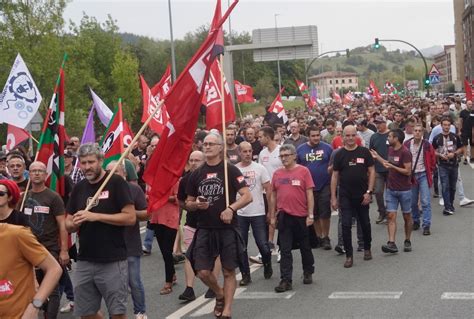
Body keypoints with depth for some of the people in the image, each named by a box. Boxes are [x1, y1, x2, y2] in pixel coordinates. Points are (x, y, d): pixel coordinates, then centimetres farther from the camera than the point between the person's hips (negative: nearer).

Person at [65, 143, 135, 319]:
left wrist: (96, 216, -19)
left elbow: (130, 217, -14)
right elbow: (68, 224, 15)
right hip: (84, 261, 6)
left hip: (113, 261, -6)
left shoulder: (116, 183, -7)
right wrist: (74, 223, -9)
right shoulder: (79, 188, 10)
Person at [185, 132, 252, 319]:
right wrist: (196, 205, -8)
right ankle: (220, 295, 27)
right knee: (203, 272, -2)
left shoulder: (230, 170, -4)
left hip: (227, 229, -3)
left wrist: (231, 208, -25)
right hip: (204, 230, 3)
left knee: (228, 271, 3)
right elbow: (188, 203, 15)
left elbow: (247, 196, -10)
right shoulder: (196, 174, 8)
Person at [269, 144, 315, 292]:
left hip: (301, 216, -2)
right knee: (285, 250, 1)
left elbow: (309, 194, -5)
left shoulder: (303, 171, -5)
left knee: (305, 247, 14)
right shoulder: (277, 173, 5)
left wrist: (310, 215, -9)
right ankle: (286, 280, 3)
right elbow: (273, 196, 10)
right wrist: (272, 216, 8)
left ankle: (308, 273, 33)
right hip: (284, 216, 2)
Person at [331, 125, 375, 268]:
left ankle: (367, 248, 34)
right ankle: (349, 255, 4)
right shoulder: (339, 154, 0)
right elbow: (335, 176, 2)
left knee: (365, 223, 13)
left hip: (362, 195, 0)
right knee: (346, 225, -4)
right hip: (345, 196, 0)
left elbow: (371, 171, 0)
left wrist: (369, 191, -8)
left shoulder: (364, 152, -1)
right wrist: (333, 197, -2)